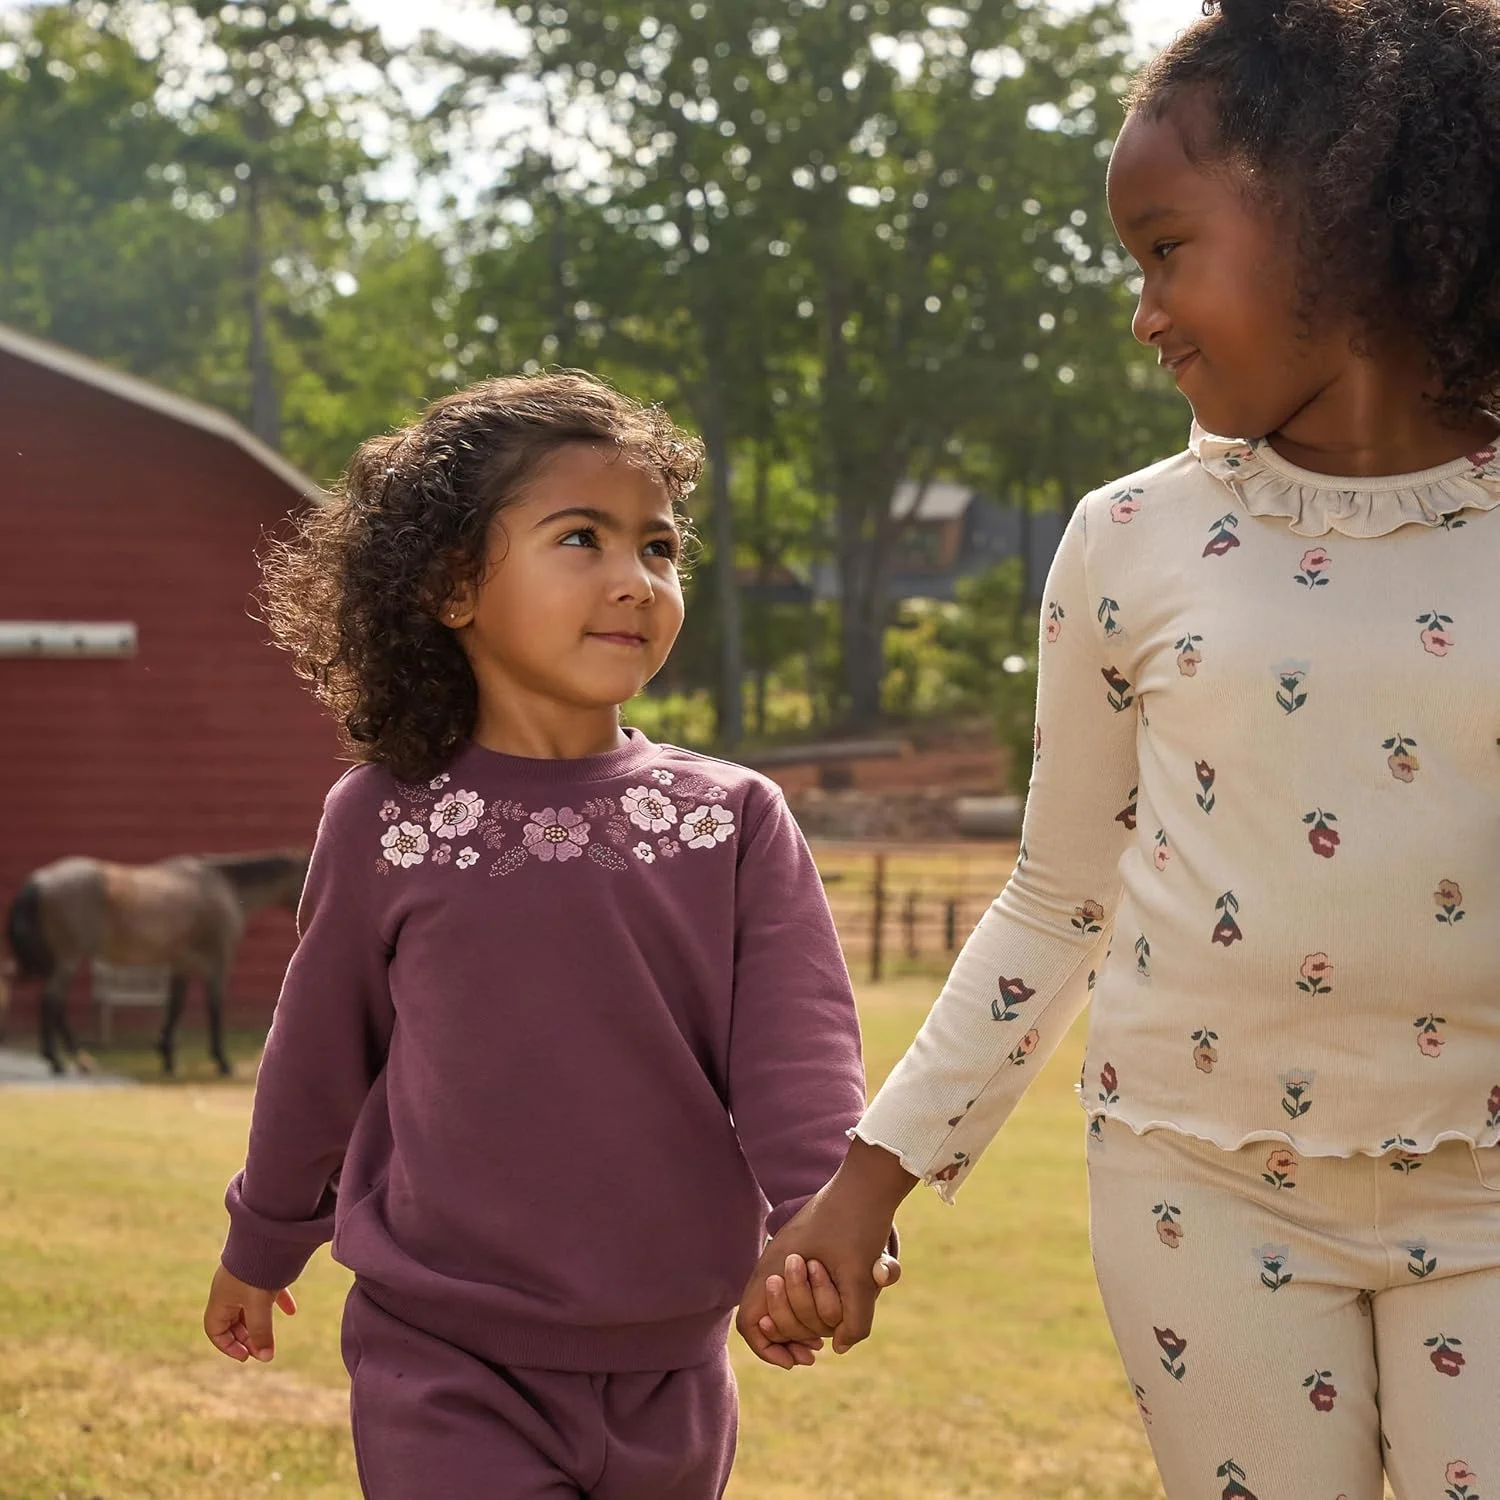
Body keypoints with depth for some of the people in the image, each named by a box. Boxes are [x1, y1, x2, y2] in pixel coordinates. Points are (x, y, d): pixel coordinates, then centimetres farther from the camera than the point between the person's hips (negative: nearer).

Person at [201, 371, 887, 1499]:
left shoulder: (737, 822, 0)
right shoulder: (383, 824, -3)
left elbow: (798, 1044, -12)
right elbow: (318, 1059, 11)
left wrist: (823, 1219, -31)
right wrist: (262, 1248, 23)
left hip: (670, 1368, 2)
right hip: (447, 1374, -2)